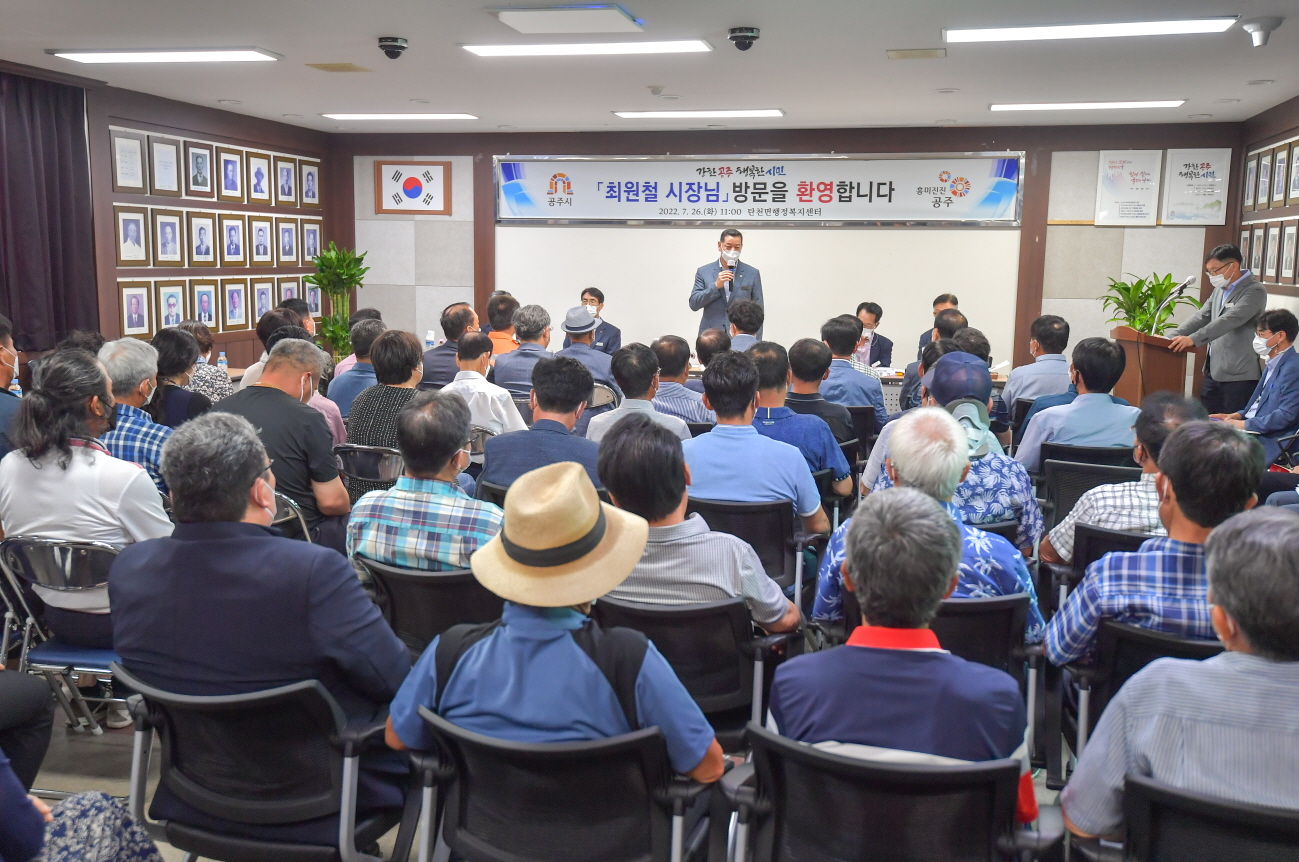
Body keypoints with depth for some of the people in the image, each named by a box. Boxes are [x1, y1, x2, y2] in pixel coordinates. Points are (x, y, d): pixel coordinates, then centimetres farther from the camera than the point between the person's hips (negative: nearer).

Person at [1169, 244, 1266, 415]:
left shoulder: (1255, 291, -11)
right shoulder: (1220, 290, 16)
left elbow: (1229, 320, -23)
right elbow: (1202, 316, 12)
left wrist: (1193, 339, -31)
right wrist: (1173, 337, -2)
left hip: (1238, 375, -8)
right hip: (1213, 371, 8)